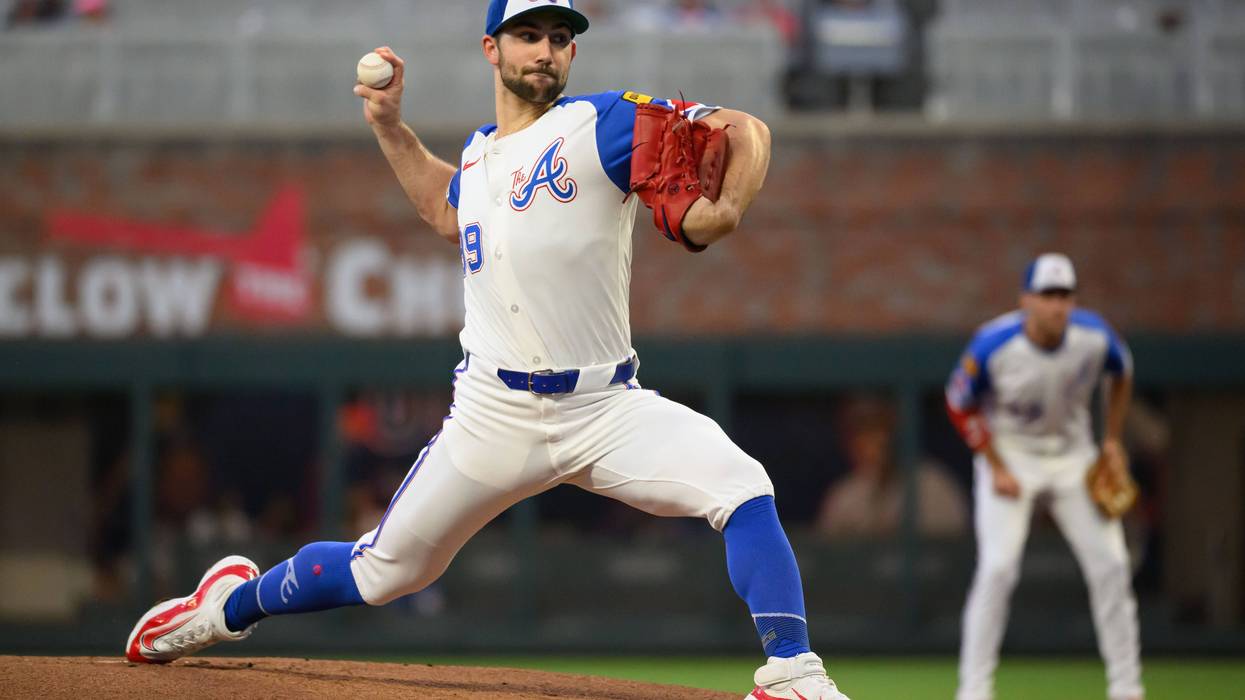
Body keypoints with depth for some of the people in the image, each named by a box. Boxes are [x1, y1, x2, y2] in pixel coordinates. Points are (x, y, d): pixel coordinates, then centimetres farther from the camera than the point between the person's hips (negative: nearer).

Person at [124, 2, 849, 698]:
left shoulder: (601, 124, -5)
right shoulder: (479, 151, 12)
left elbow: (746, 132, -13)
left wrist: (725, 209, -31)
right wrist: (391, 127, 26)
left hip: (607, 408, -3)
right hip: (496, 412, 3)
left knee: (743, 488, -27)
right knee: (386, 570, 10)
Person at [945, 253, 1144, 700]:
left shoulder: (1094, 337, -18)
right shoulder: (993, 345, -25)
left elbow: (1121, 374, 6)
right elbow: (961, 405, -9)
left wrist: (1112, 440, 3)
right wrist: (996, 469, -13)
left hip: (1072, 456, 3)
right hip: (1009, 454, -3)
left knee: (1110, 566, -1)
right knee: (998, 568, -18)